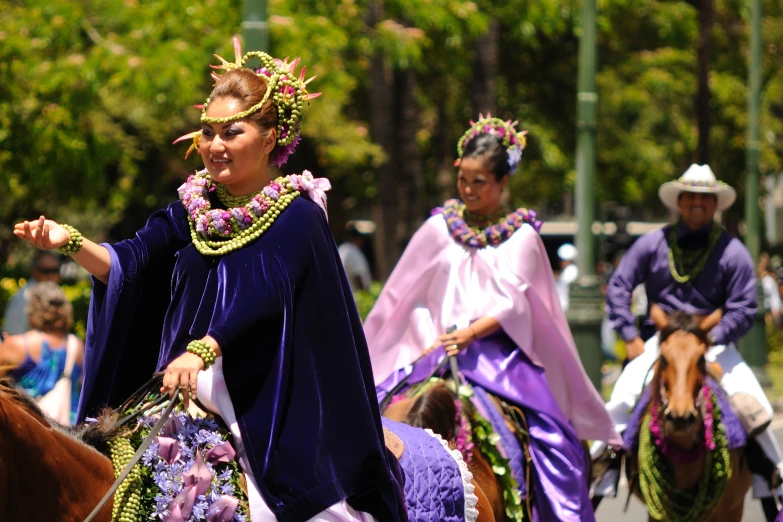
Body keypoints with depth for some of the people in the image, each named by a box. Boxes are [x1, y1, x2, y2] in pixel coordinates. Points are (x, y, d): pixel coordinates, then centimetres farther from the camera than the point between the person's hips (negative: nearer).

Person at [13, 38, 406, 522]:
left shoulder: (297, 217, -8)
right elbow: (129, 263, -1)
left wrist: (202, 350, -39)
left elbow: (262, 294, -24)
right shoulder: (192, 209, 10)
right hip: (186, 393, 5)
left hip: (267, 405, -5)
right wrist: (70, 242, -22)